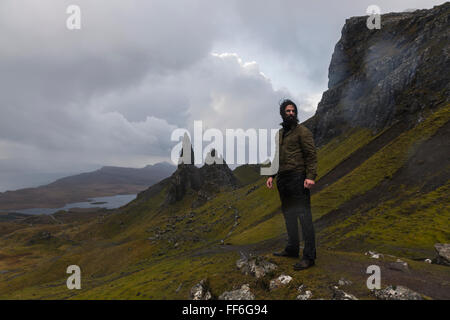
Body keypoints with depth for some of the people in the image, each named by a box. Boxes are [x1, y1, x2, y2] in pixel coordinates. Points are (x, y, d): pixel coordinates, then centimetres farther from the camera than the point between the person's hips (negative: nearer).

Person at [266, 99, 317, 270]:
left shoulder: (302, 131, -4)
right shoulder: (280, 133, 18)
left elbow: (311, 155, -10)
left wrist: (310, 176, -21)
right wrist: (272, 175, 14)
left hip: (297, 178, -8)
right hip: (283, 179, 8)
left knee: (304, 216, -7)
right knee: (288, 215, 15)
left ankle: (309, 256, -1)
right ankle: (292, 248, 28)